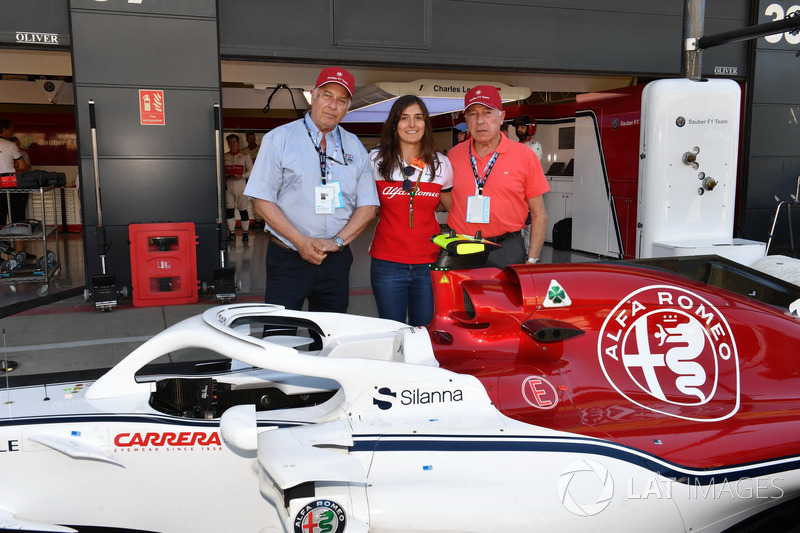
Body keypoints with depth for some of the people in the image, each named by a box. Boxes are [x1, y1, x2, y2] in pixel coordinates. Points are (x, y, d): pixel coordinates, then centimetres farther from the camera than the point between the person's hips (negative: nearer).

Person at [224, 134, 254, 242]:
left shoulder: (245, 156, 5)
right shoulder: (224, 157, 11)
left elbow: (251, 171, 3)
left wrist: (241, 176, -14)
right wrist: (224, 177, -6)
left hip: (241, 185, -2)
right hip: (228, 185, 2)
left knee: (243, 209, -1)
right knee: (229, 209, 2)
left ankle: (245, 232, 9)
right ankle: (232, 232, 11)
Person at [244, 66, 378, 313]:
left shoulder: (355, 148, 11)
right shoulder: (279, 139, 1)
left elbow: (368, 206, 7)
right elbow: (263, 202, -5)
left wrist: (337, 241, -8)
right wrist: (301, 242, -15)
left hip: (336, 261, 3)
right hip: (287, 259, -3)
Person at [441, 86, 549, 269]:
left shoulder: (524, 155, 1)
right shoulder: (454, 155, 6)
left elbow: (539, 214, 2)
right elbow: (446, 198, 19)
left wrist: (531, 261, -4)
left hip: (507, 252, -1)